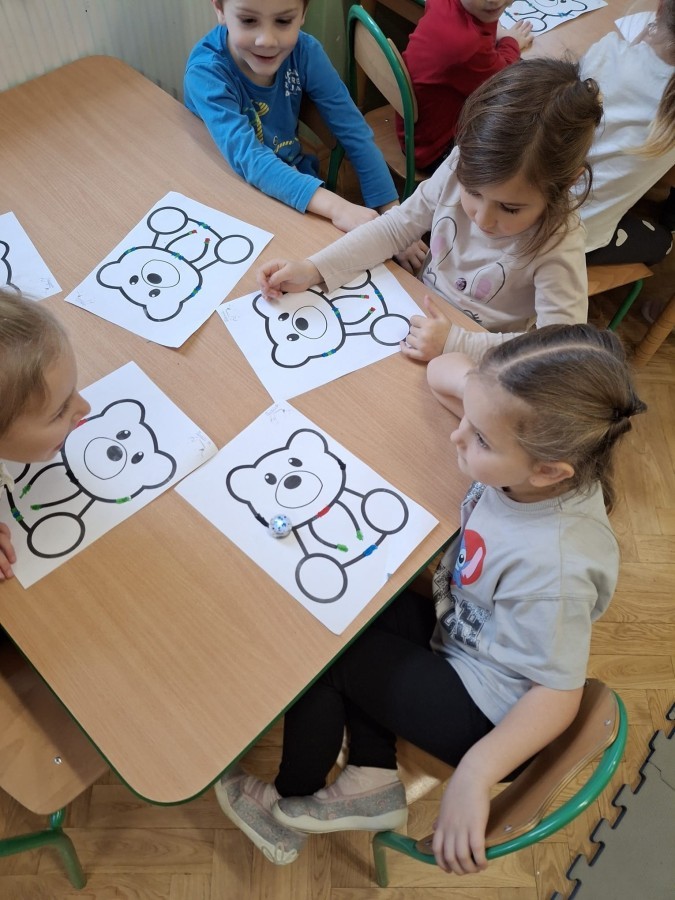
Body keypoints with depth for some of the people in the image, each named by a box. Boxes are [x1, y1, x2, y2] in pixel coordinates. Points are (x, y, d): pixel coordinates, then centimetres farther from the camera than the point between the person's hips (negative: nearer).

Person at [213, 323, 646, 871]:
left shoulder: (556, 568, -38)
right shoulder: (538, 456, -18)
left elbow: (559, 694, -25)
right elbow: (454, 371, 1)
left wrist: (474, 776, -34)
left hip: (485, 710, -8)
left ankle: (291, 808, 22)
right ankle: (372, 778, 12)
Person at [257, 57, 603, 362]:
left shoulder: (558, 244, -23)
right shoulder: (460, 169, -13)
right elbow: (396, 226, -3)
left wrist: (456, 344, -32)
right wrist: (313, 269, -13)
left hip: (474, 370, -4)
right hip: (417, 322, 4)